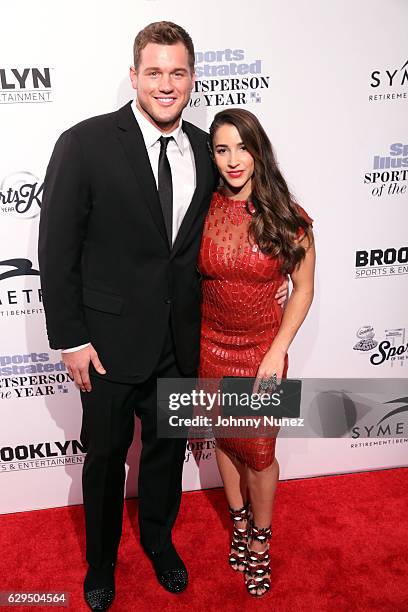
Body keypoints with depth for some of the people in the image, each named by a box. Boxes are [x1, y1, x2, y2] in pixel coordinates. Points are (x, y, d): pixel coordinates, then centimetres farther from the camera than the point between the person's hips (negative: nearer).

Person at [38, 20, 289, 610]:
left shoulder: (203, 149, 2)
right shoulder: (85, 144, -13)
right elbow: (57, 250, -11)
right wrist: (71, 338, -11)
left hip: (179, 339, 4)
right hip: (110, 337, -3)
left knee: (168, 448, 20)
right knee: (106, 454, 16)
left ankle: (158, 539, 49)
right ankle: (101, 559, 44)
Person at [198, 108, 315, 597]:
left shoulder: (287, 218, -12)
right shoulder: (203, 211, -8)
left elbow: (303, 288, -6)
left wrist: (278, 352, -12)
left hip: (262, 350, -2)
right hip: (211, 347, 2)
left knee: (259, 450, 9)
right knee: (224, 437, 18)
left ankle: (260, 538, 37)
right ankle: (239, 523, 44)